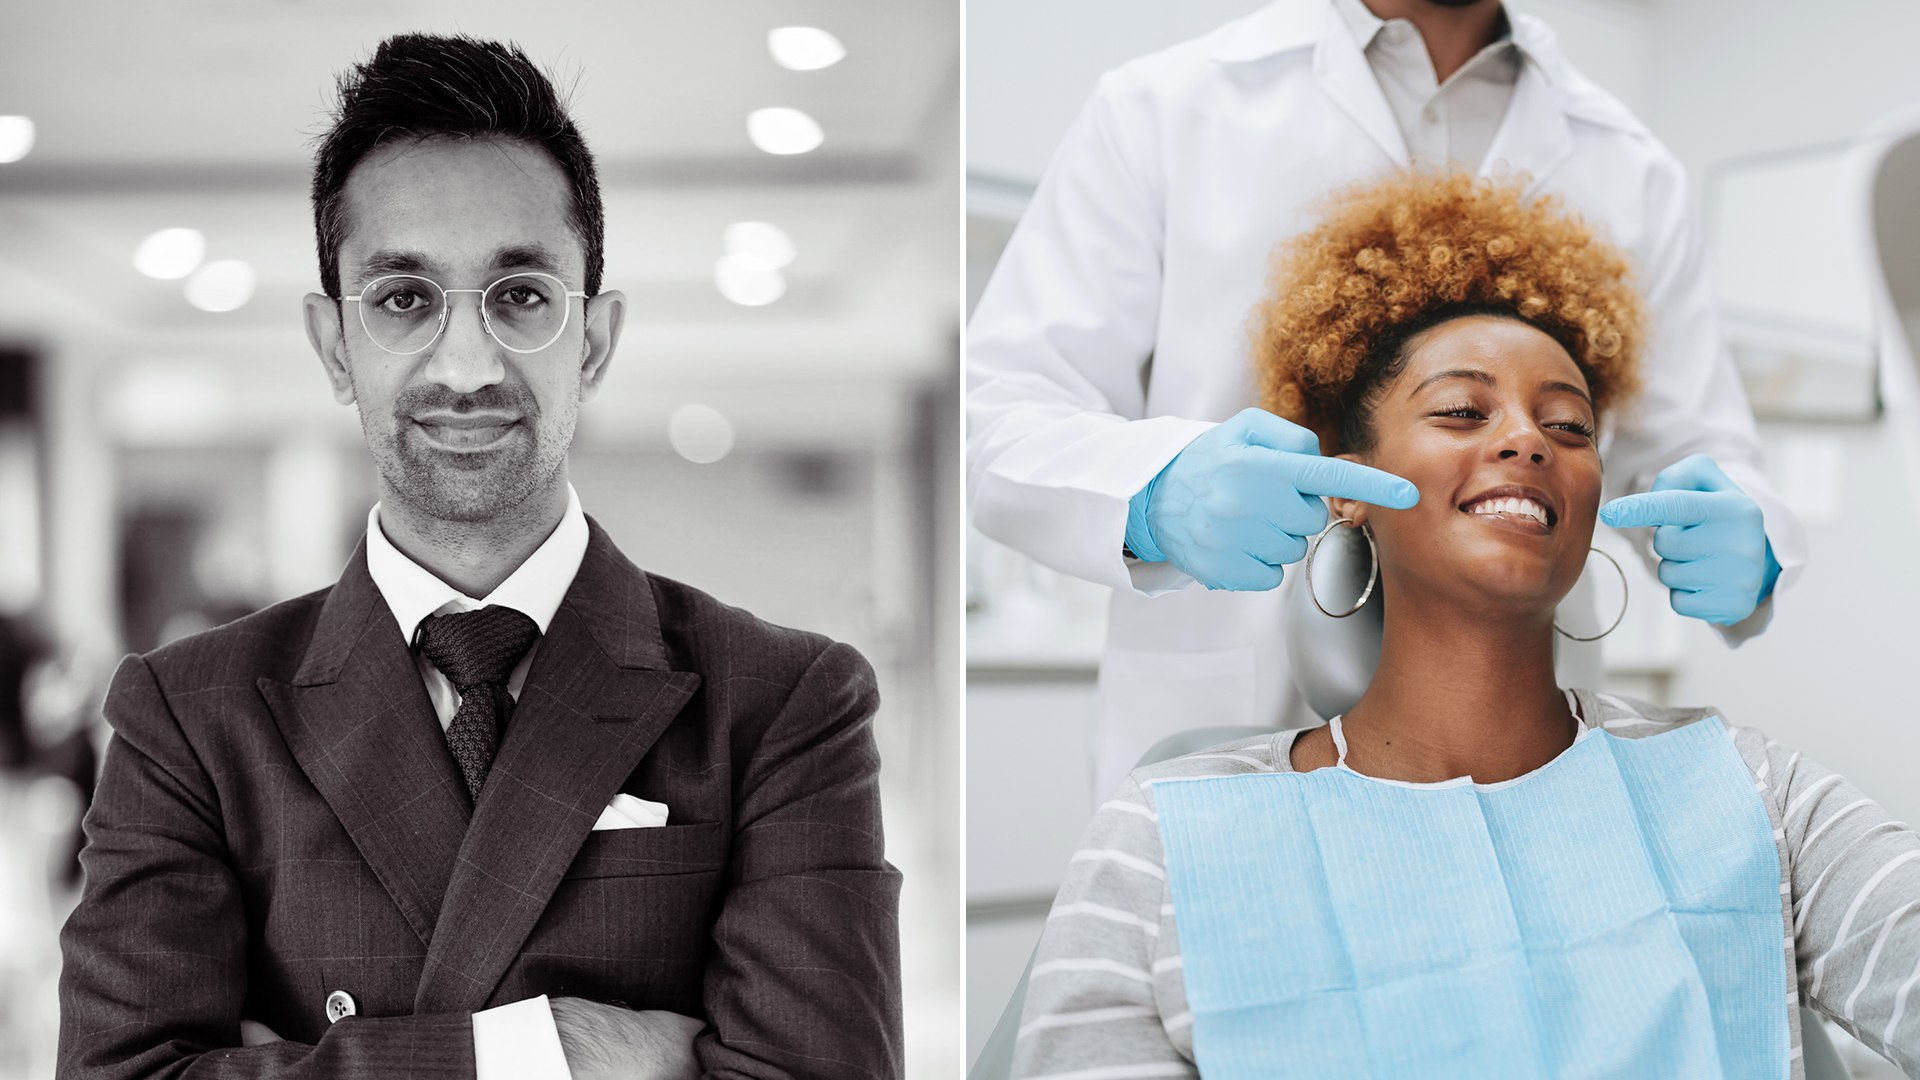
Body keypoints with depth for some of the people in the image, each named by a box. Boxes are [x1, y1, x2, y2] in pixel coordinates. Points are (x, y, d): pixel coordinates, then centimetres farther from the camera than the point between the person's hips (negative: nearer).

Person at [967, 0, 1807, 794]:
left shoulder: (1632, 171, 10)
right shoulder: (1159, 109, -1)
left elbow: (1694, 449, 11)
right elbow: (1000, 417, -7)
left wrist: (1739, 544, -14)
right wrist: (1162, 495, -29)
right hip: (1217, 736, -2)